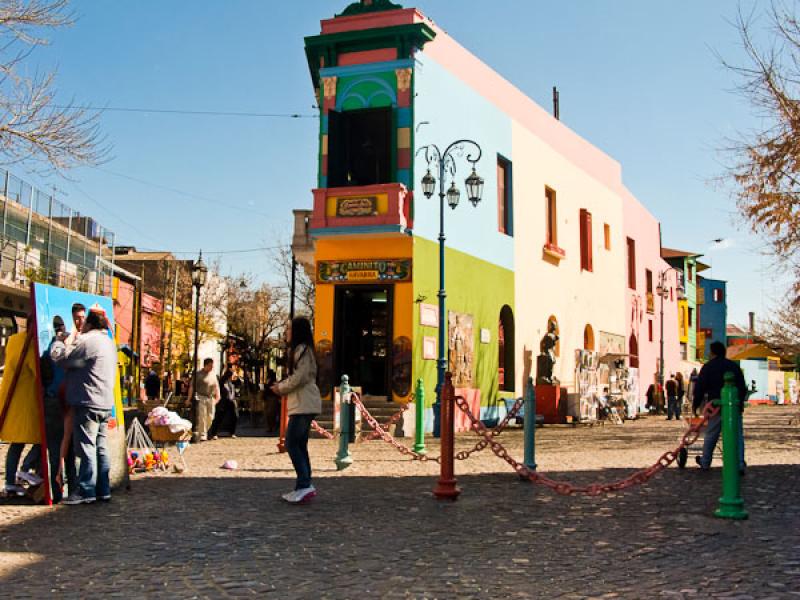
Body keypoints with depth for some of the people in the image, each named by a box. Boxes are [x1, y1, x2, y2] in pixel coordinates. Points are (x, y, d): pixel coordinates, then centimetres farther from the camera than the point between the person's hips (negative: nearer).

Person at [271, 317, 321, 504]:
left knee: (292, 444, -11)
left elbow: (299, 378, -19)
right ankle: (304, 487, 12)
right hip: (303, 404, 10)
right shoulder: (301, 350, 19)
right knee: (300, 445, 10)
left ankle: (304, 485, -13)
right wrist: (282, 385, 9)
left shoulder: (302, 349, -12)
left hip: (303, 405, -10)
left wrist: (281, 388, -4)